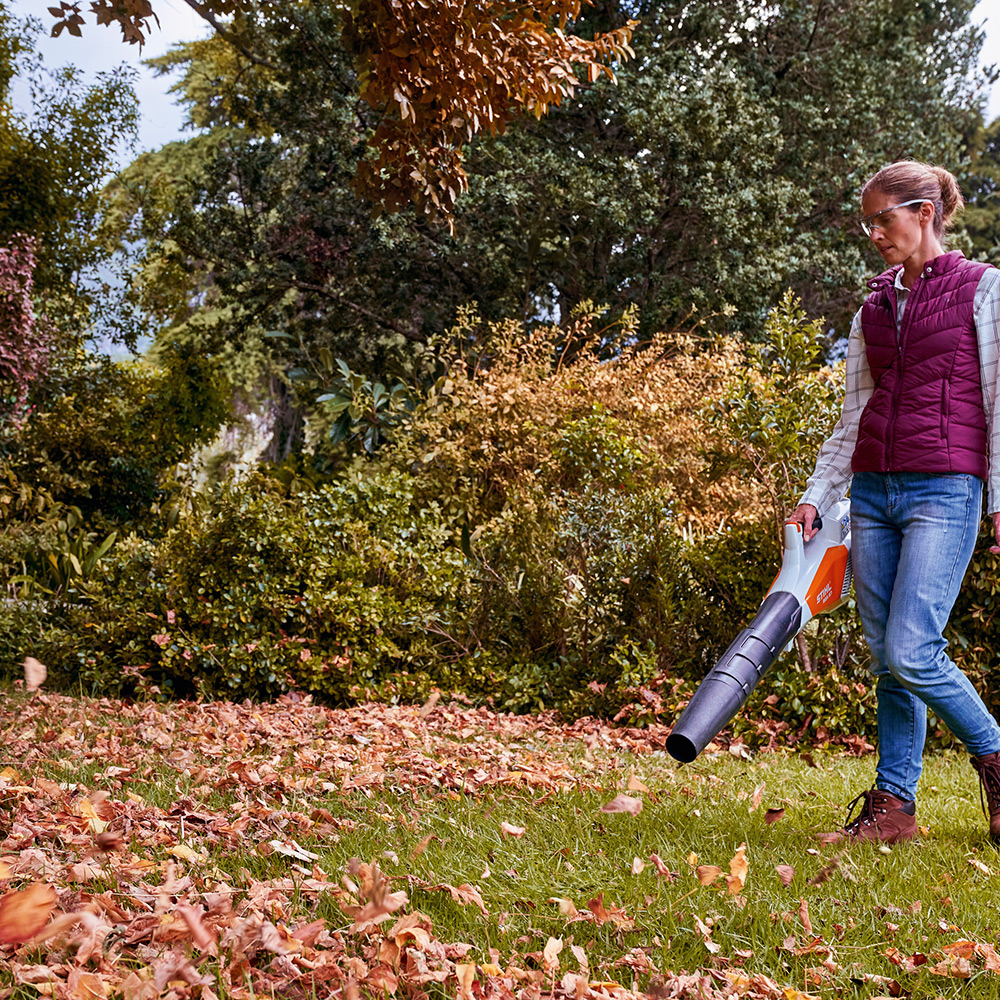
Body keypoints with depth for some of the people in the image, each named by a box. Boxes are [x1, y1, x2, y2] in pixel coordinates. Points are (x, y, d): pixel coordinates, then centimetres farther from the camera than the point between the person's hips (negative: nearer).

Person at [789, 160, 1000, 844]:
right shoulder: (873, 309, 17)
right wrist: (816, 498, 10)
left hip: (945, 488, -6)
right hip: (874, 490, 6)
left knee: (911, 651, -14)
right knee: (886, 656, 4)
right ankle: (895, 803, 10)